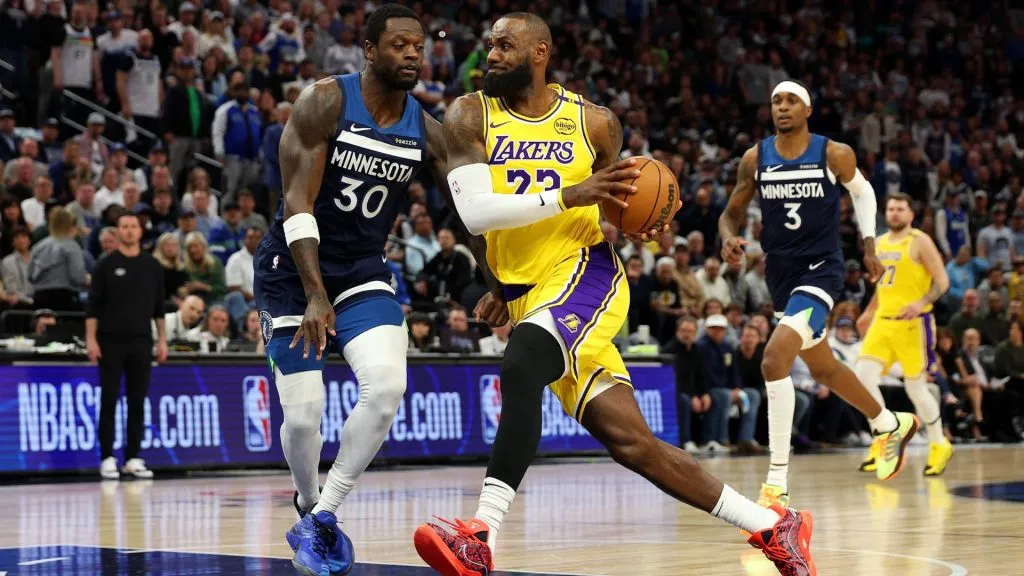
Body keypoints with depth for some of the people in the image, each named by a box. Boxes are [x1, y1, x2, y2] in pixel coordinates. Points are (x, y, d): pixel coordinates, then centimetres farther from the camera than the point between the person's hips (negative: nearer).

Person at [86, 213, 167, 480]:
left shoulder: (152, 266, 8)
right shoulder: (106, 265, 0)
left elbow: (159, 306, 12)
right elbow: (94, 305, -1)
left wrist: (162, 339, 7)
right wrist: (91, 339, -9)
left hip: (142, 342, 3)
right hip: (111, 342, -3)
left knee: (138, 402, 3)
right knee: (109, 401, -1)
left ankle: (133, 458, 8)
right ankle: (107, 458, 3)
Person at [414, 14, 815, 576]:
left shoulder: (594, 123, 3)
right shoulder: (470, 115, 2)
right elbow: (474, 212, -11)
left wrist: (640, 228, -4)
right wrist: (567, 195, -19)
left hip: (585, 274, -3)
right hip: (526, 295, 3)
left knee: (520, 366, -33)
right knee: (628, 440, -1)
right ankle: (774, 527, 8)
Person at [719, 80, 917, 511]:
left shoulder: (835, 155, -8)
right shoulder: (755, 159, -1)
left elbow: (862, 192, 12)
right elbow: (732, 212, 8)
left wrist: (869, 246, 5)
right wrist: (729, 238, -14)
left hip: (820, 269, -6)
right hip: (780, 273, 6)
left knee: (774, 359, -26)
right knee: (823, 368, 22)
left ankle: (777, 483, -23)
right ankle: (892, 425, 50)